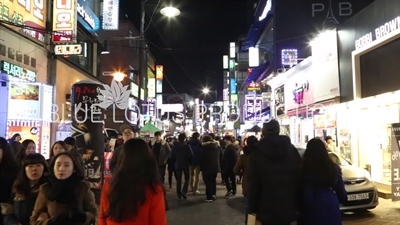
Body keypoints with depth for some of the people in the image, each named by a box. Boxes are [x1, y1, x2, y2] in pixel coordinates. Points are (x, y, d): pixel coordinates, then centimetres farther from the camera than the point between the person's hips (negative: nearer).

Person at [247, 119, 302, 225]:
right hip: (288, 208, 2)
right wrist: (298, 205, 6)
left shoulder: (257, 153, -7)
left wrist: (252, 209, -2)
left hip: (266, 210, -2)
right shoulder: (292, 150, 1)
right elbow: (300, 178, 0)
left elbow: (253, 184, -9)